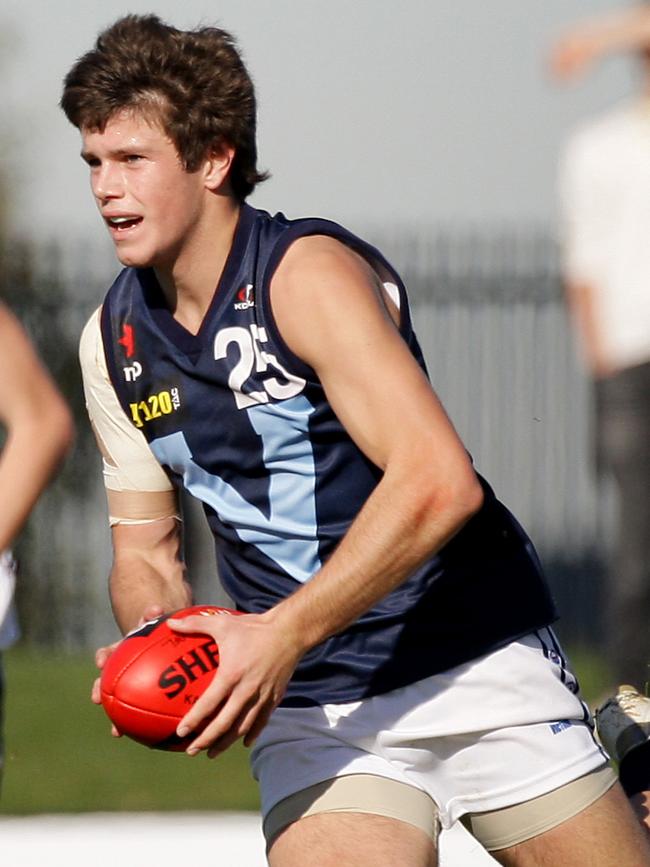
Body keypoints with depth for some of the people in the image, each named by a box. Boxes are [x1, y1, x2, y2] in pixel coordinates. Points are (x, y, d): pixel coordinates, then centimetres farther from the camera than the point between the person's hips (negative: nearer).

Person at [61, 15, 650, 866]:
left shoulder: (311, 275, -15)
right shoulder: (113, 340, 5)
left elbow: (439, 482, -26)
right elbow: (146, 548, 13)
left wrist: (282, 634, -29)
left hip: (479, 667, -4)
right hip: (310, 712, 4)